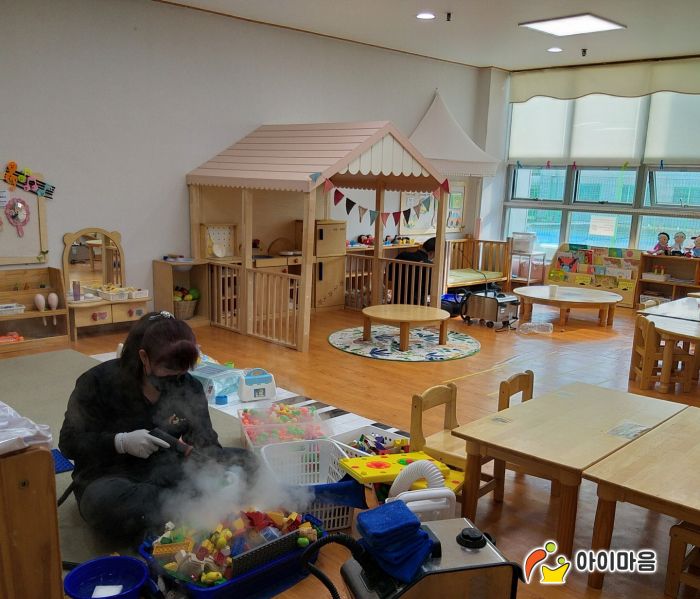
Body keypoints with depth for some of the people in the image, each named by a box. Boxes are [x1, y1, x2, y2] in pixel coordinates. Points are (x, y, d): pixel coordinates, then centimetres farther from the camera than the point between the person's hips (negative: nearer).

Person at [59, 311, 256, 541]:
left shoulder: (189, 388, -3)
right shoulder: (97, 382, -12)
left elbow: (206, 444, -7)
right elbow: (69, 442, -9)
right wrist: (121, 442, -26)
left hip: (167, 471, 4)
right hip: (111, 478, -3)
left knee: (244, 463, -11)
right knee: (104, 501, -40)